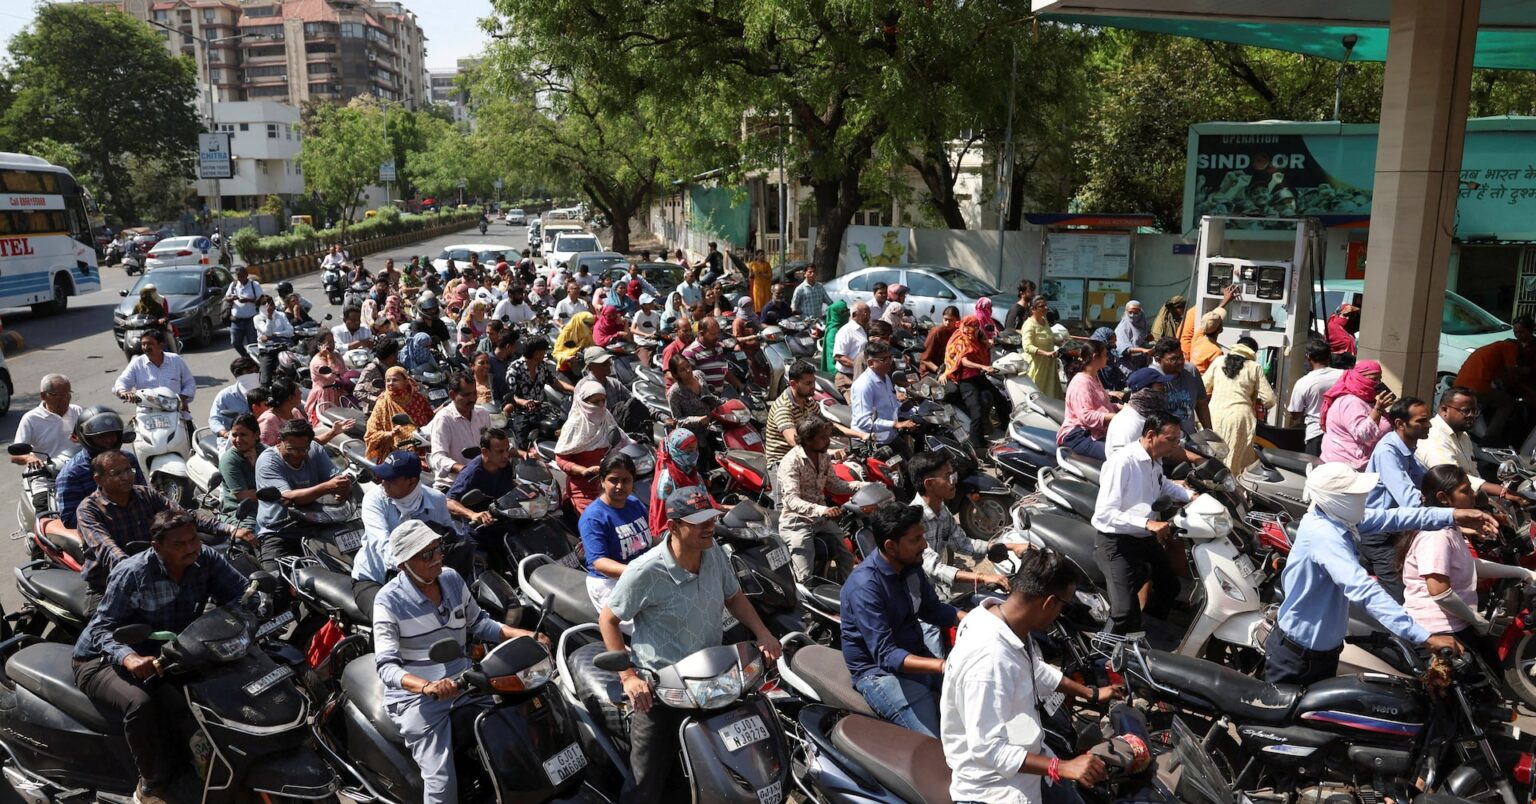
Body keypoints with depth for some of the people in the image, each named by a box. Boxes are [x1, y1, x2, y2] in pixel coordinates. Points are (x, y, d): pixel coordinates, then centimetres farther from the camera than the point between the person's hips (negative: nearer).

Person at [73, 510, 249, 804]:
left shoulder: (206, 559, -13)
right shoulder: (132, 574, -24)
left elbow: (242, 591, -10)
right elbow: (101, 628, -23)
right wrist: (128, 658, -43)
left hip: (168, 652, 5)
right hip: (102, 659, -5)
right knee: (140, 703, -35)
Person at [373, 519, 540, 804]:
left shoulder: (451, 578, 4)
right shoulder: (389, 600, -12)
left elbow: (477, 622, 16)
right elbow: (386, 665, -17)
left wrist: (524, 635, 1)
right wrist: (427, 687, -36)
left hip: (464, 682, 6)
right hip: (415, 696, -6)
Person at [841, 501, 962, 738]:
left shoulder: (911, 565, -1)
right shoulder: (864, 587, -25)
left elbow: (931, 609, 14)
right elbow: (885, 656, -29)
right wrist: (943, 666, -40)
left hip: (917, 656, 8)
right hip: (880, 672, -8)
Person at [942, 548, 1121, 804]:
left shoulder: (1004, 616, -8)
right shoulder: (989, 658, -36)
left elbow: (1036, 670, 14)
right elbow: (987, 749, -31)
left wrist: (1092, 694, 22)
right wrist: (1062, 767, -30)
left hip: (1022, 753, 9)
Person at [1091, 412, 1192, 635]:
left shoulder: (1155, 461, 5)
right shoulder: (1122, 462, -24)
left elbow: (1162, 485, 31)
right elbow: (1104, 513, -29)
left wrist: (1191, 496, 14)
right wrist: (1148, 523, -36)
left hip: (1145, 540, 10)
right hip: (1117, 543, -10)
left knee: (1170, 587, 25)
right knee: (1126, 612, -20)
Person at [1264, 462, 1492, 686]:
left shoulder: (1335, 517, -3)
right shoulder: (1323, 533, -32)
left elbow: (1390, 518, 1)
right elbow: (1364, 590, -41)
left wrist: (1452, 516, -11)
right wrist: (1425, 637, -45)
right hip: (1298, 653, -10)